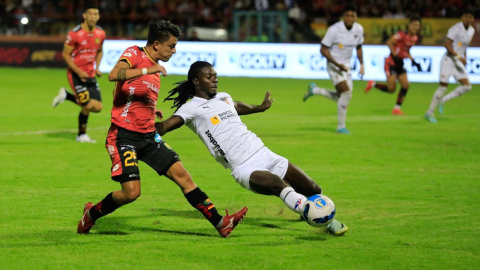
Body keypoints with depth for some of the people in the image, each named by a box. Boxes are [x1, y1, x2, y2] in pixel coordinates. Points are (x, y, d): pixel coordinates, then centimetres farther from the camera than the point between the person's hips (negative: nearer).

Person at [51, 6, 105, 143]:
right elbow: (65, 54, -11)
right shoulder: (75, 34, -16)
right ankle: (82, 135, 12)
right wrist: (79, 72, -18)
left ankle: (66, 95, 21)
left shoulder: (100, 34, 1)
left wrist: (97, 68, 2)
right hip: (76, 74, -6)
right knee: (87, 105, -12)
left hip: (90, 74, 6)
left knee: (97, 107, -1)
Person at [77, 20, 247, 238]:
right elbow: (113, 75, -28)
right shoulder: (134, 54, -8)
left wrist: (151, 110, 12)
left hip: (148, 136, 8)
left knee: (182, 175, -1)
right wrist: (146, 70, -33)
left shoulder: (155, 68, 16)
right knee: (131, 192, -15)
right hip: (124, 135, -8)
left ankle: (220, 223, -1)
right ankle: (92, 213, 12)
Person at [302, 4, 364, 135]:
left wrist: (362, 65, 7)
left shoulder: (359, 29, -1)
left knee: (342, 97, 6)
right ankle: (341, 127, -6)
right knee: (346, 93, -18)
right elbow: (323, 49, -15)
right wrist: (337, 64, -23)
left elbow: (359, 47, 17)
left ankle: (315, 90, 27)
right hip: (334, 66, -7)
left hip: (346, 66, 7)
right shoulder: (334, 30, -19)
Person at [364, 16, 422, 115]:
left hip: (400, 64, 8)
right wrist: (395, 55, -27)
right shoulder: (402, 35, -17)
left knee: (405, 85, -3)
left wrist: (413, 61, 12)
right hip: (391, 63, -8)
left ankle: (397, 108, 7)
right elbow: (389, 42, -21)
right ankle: (373, 84, 13)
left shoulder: (414, 38, 8)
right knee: (391, 89, -11)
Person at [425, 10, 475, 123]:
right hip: (448, 60, -7)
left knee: (467, 86, -4)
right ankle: (430, 112, 4)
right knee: (443, 86, -9)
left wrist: (465, 58, 13)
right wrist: (458, 56, -28)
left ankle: (443, 101, 9)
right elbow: (447, 44, -22)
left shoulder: (471, 30, 9)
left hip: (458, 62, 7)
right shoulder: (456, 29, -16)